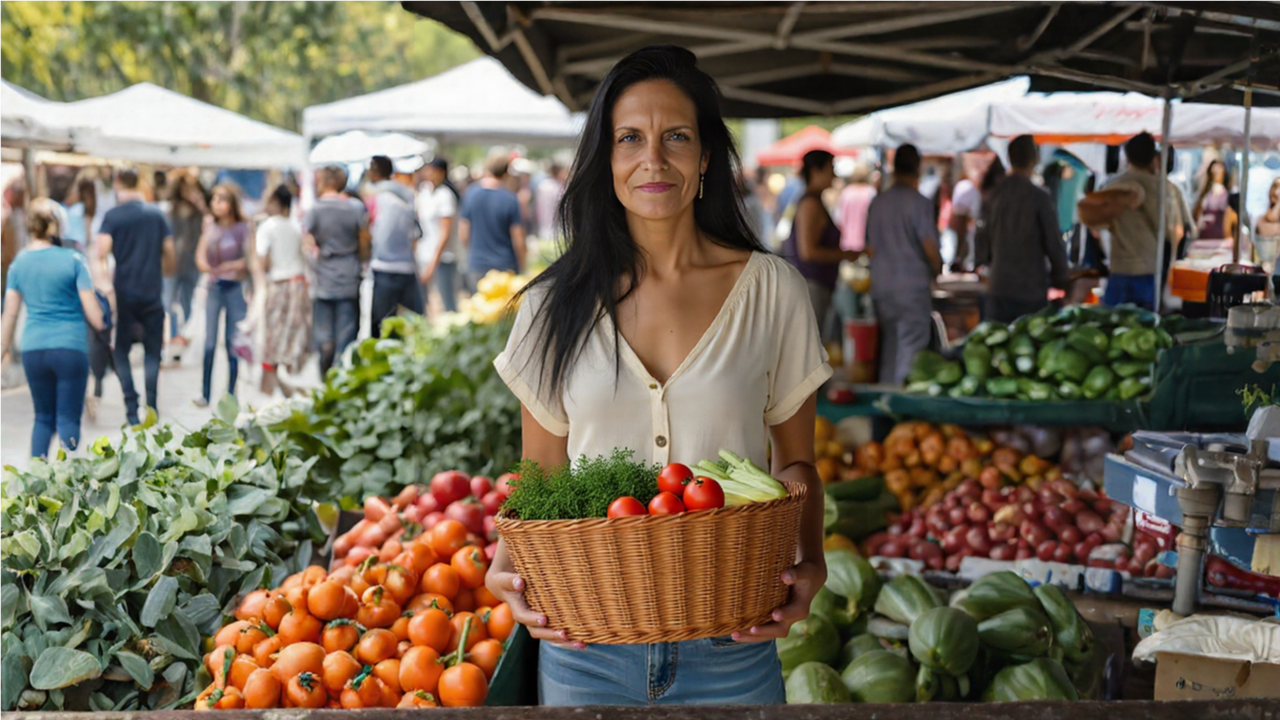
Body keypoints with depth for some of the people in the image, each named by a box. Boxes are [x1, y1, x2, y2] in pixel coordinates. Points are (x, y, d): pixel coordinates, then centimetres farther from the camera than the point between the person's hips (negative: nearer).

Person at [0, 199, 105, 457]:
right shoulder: (73, 259, -5)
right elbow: (94, 315, -7)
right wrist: (105, 332, 14)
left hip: (33, 350, 4)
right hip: (70, 348, -3)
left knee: (43, 417, 17)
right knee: (68, 419, 1)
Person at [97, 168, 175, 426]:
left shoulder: (112, 216, -4)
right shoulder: (156, 214, 3)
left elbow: (102, 252, -15)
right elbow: (169, 252, 7)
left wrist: (105, 281, -9)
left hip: (123, 292, -1)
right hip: (152, 292, 1)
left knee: (122, 351, 9)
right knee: (152, 351, 10)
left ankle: (132, 408, 1)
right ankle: (151, 405, 1)